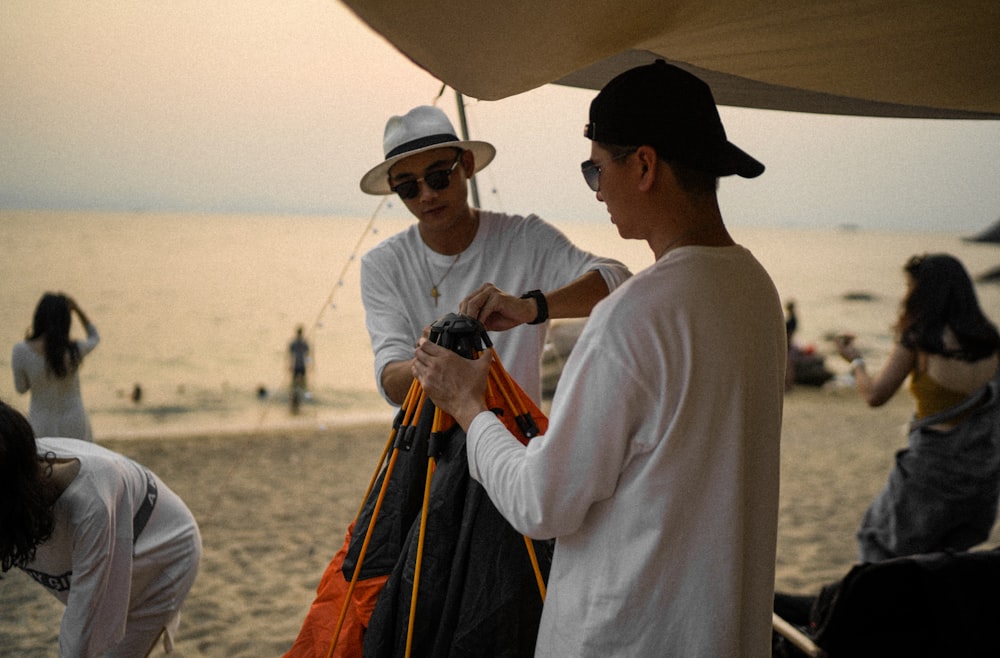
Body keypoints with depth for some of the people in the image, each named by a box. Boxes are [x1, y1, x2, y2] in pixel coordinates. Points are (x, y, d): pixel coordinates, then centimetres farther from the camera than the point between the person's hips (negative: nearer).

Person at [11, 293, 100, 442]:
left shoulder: (21, 351, -17)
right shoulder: (75, 351, -16)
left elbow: (21, 388, 0)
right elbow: (94, 338, 9)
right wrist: (77, 309, 3)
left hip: (41, 426, 0)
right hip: (74, 426, 0)